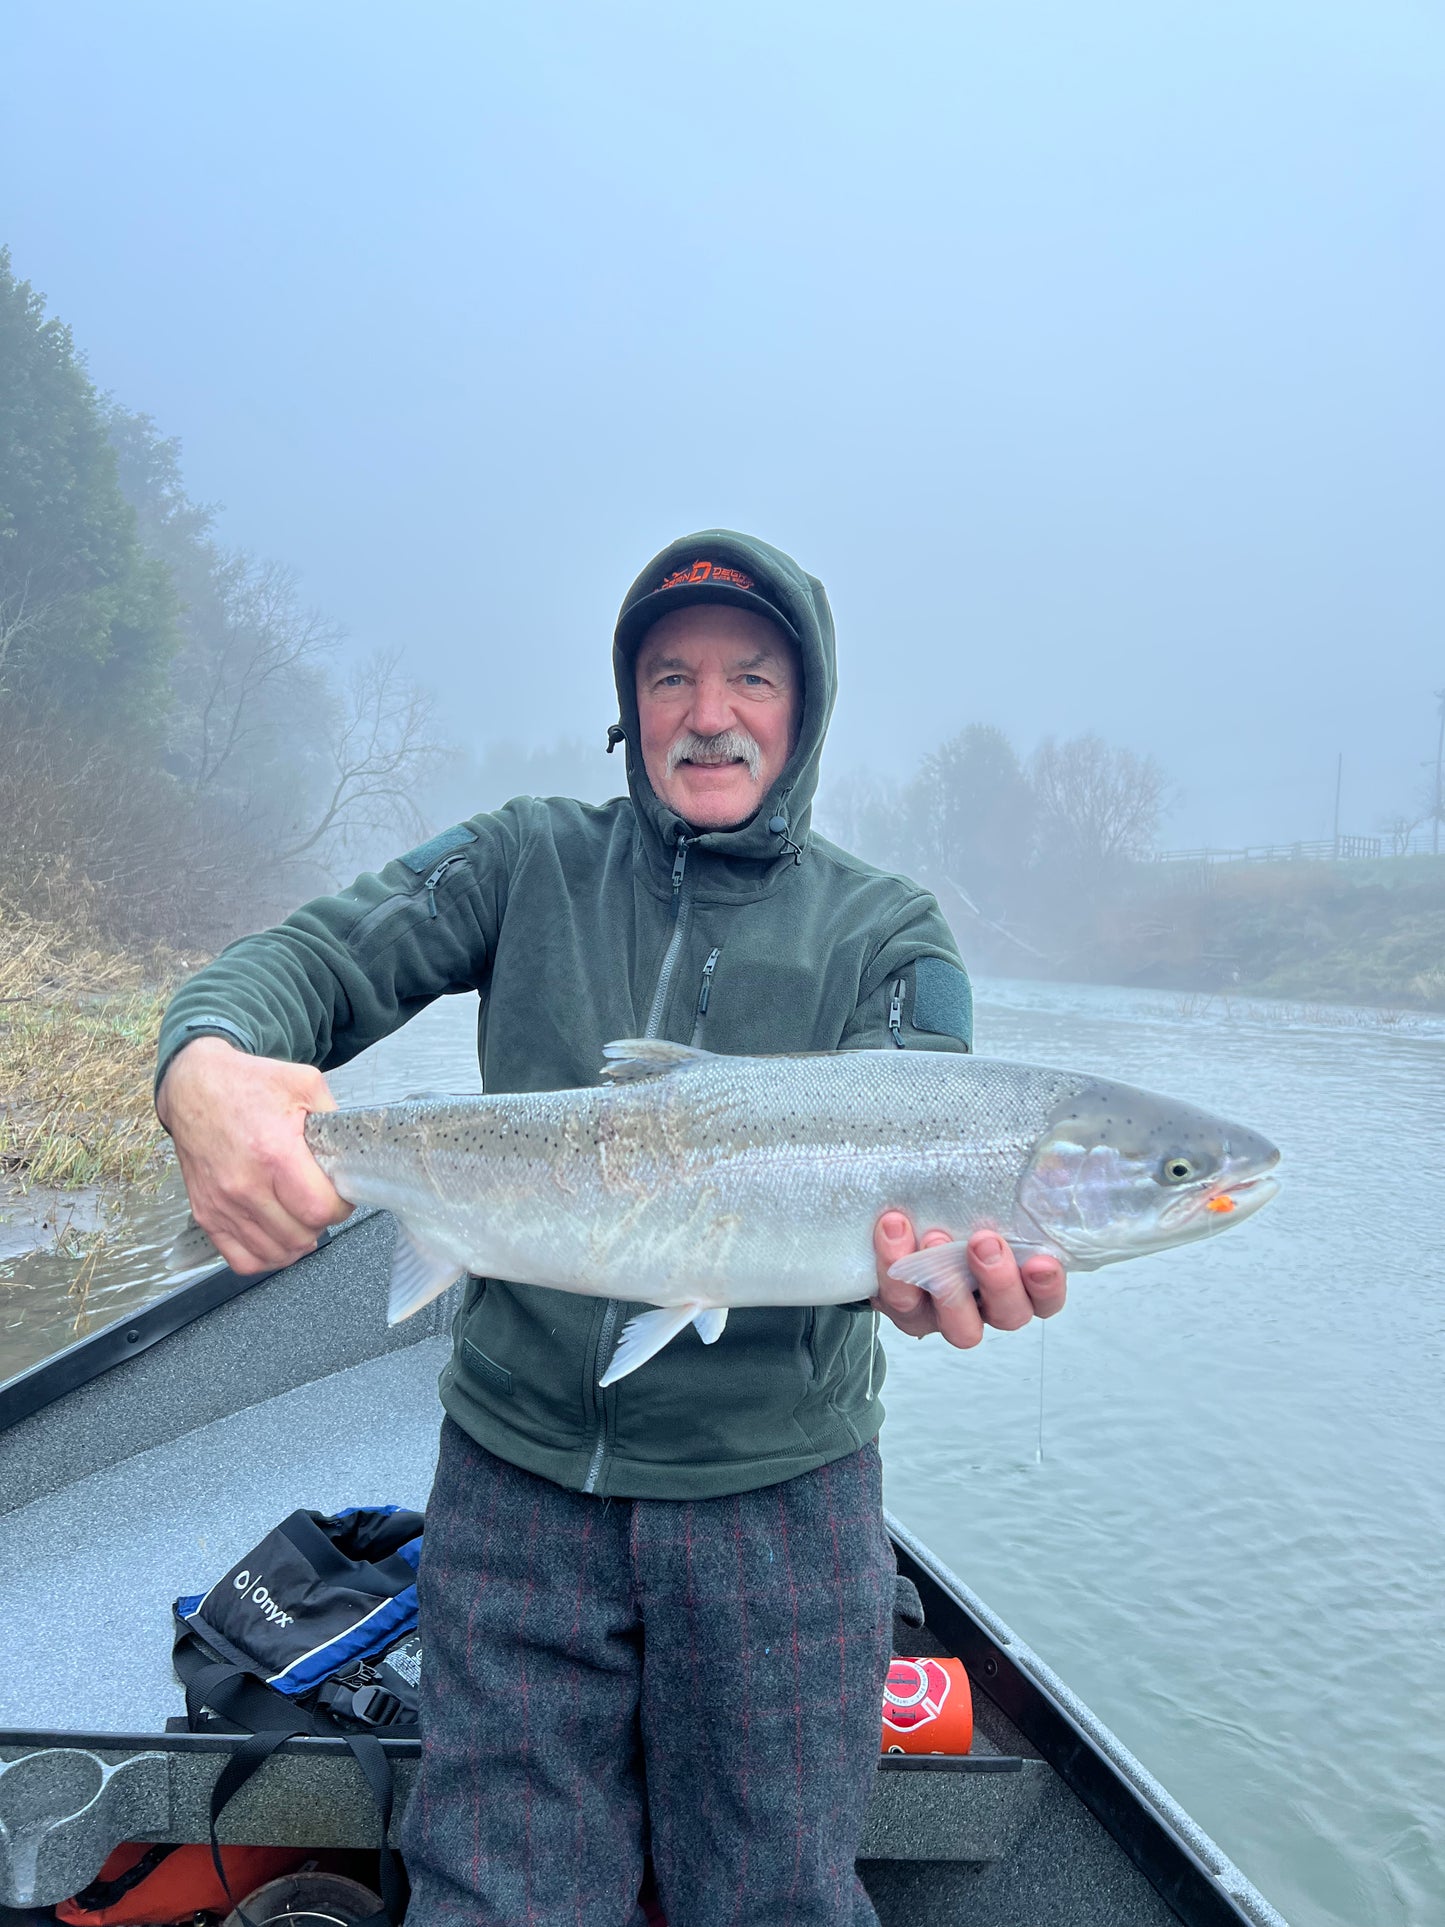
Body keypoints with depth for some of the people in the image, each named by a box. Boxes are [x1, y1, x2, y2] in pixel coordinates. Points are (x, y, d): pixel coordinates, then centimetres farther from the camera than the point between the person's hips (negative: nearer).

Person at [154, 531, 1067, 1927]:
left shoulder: (887, 933, -1)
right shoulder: (530, 863, 2)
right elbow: (316, 958, -7)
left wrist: (920, 1248, -38)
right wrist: (207, 1064, -30)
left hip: (776, 1489, 0)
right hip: (518, 1473, 1)